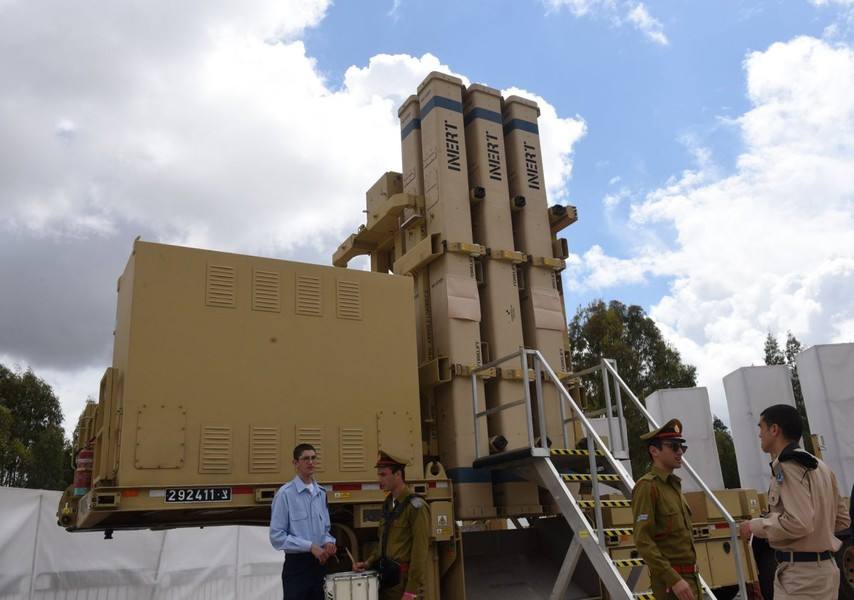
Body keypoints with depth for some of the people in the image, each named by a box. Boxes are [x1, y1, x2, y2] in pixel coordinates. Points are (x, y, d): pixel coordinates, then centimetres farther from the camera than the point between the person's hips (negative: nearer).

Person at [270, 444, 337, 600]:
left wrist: (329, 542, -4)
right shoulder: (285, 494, -14)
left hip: (320, 564, 7)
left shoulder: (321, 493, 9)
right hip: (297, 565, -6)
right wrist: (310, 546, -19)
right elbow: (277, 536, -16)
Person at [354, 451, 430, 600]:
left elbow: (419, 552, -18)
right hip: (385, 576, 8)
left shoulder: (416, 506, -14)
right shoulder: (387, 504, 11)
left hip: (404, 579, -8)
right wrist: (369, 563, 5)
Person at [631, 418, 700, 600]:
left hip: (690, 577, 9)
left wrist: (692, 577, 18)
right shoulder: (647, 486, -13)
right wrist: (673, 579, -24)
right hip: (670, 580, -9)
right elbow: (643, 541, -20)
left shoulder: (674, 485, 14)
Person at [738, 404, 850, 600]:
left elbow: (799, 523, -25)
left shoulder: (787, 466, -16)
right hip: (825, 568, 10)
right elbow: (841, 519, 18)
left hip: (800, 573, -9)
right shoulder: (819, 466, 13)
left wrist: (755, 525, -13)